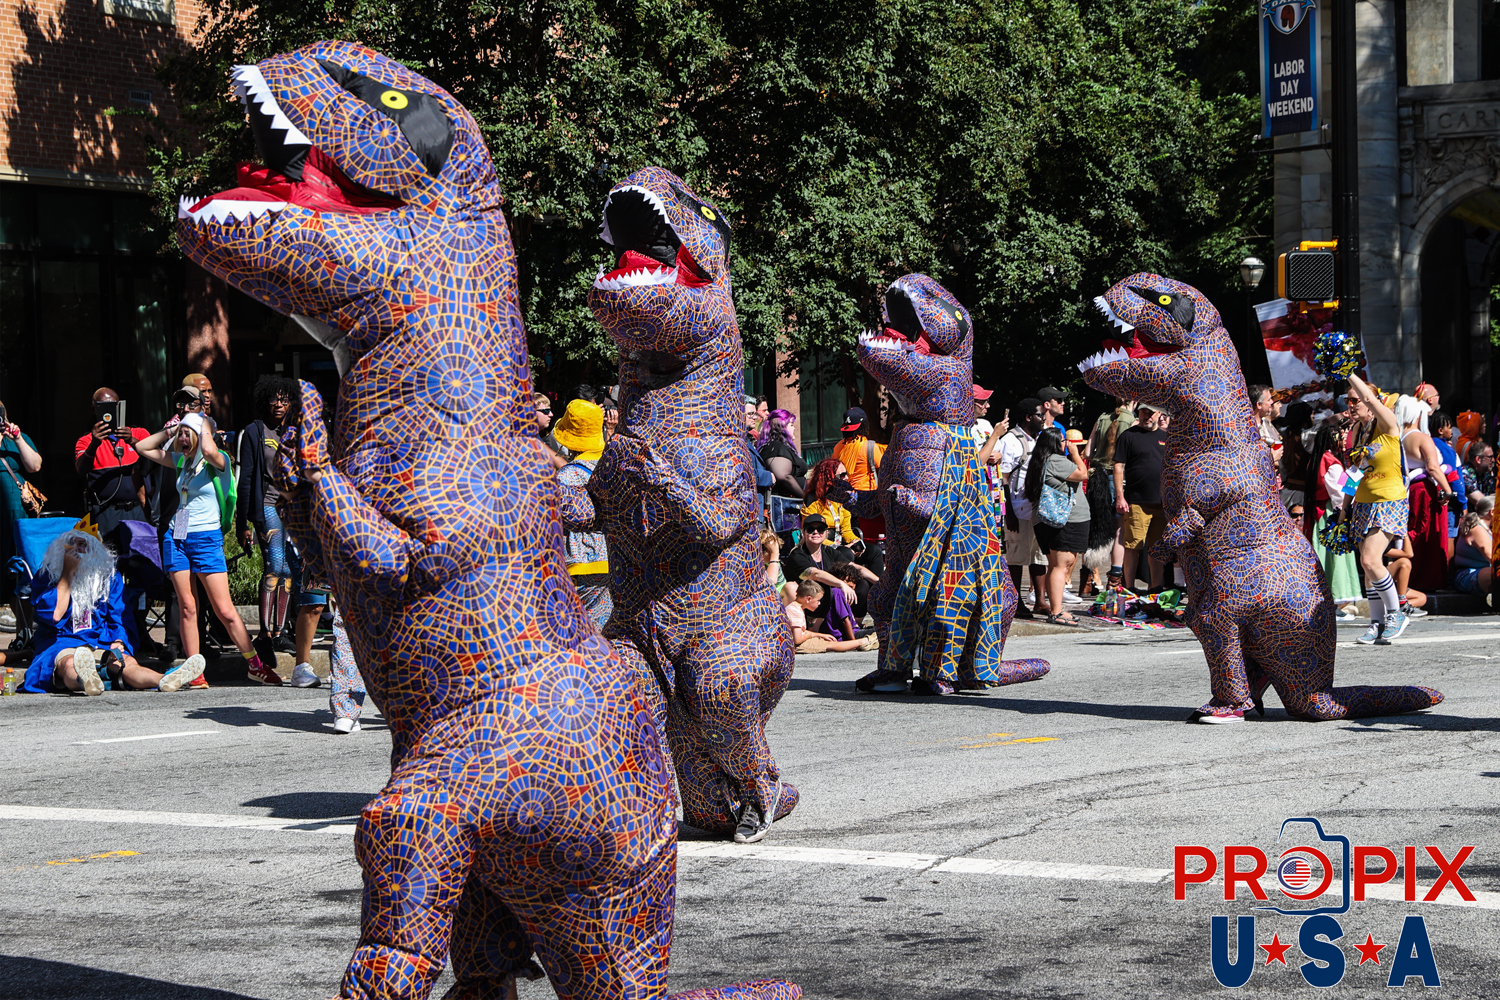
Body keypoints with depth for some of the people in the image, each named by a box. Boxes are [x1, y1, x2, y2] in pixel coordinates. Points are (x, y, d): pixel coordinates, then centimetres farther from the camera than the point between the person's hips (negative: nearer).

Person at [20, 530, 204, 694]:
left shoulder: (109, 576, 14)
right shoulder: (47, 576, 4)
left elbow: (119, 620, 14)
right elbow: (54, 615, -11)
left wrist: (117, 645, -8)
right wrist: (68, 573, -7)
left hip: (101, 644, 3)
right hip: (61, 645, -3)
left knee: (128, 664, -31)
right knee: (70, 665, -40)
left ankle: (164, 681, -63)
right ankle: (86, 682, -77)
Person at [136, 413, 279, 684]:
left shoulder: (216, 462, -5)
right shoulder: (180, 461, 12)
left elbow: (209, 451, -30)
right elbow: (143, 447, 21)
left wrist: (205, 426, -12)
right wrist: (170, 431, 11)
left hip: (206, 538, -5)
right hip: (176, 539, 5)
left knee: (225, 611, -7)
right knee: (187, 607, 1)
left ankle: (255, 665, 3)